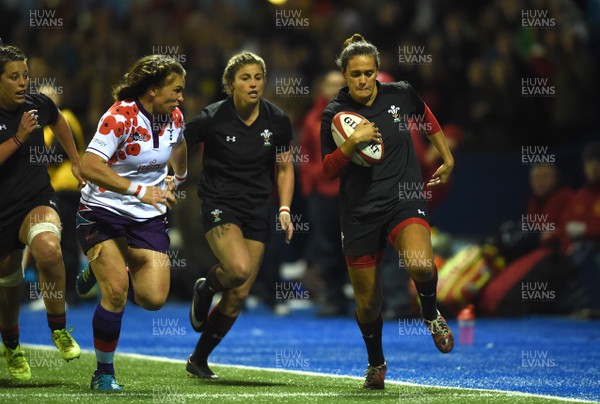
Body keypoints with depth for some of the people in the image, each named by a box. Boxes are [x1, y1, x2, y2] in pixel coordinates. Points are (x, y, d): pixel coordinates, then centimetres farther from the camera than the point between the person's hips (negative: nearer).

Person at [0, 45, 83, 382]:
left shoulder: (39, 105, -1)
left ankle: (59, 329, -15)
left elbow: (59, 123, 23)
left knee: (48, 249, -34)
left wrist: (75, 161, 25)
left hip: (37, 202, 0)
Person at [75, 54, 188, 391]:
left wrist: (179, 177, 39)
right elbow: (89, 166, -32)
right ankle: (104, 372, 0)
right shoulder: (120, 117, -21)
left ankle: (107, 271, 25)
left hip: (149, 217, 5)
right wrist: (140, 191, -37)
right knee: (116, 292, -19)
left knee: (154, 299, -8)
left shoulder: (174, 117, 0)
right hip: (103, 211, -5)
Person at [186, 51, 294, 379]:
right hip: (219, 204, -4)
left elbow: (284, 168, 9)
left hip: (256, 211, 4)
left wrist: (284, 210, -2)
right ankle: (206, 287, 5)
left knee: (239, 296, 2)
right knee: (239, 269, -31)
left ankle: (199, 360, 20)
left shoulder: (277, 121, -3)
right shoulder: (213, 118, -12)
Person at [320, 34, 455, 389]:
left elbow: (428, 119, 19)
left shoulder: (401, 94, -3)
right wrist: (352, 142, -21)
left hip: (404, 201, -1)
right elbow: (328, 171, -5)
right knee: (368, 304, 8)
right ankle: (376, 363, 38)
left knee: (421, 265, -32)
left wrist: (448, 161, 22)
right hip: (360, 213, 1)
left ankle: (431, 313, 1)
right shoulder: (335, 113, -5)